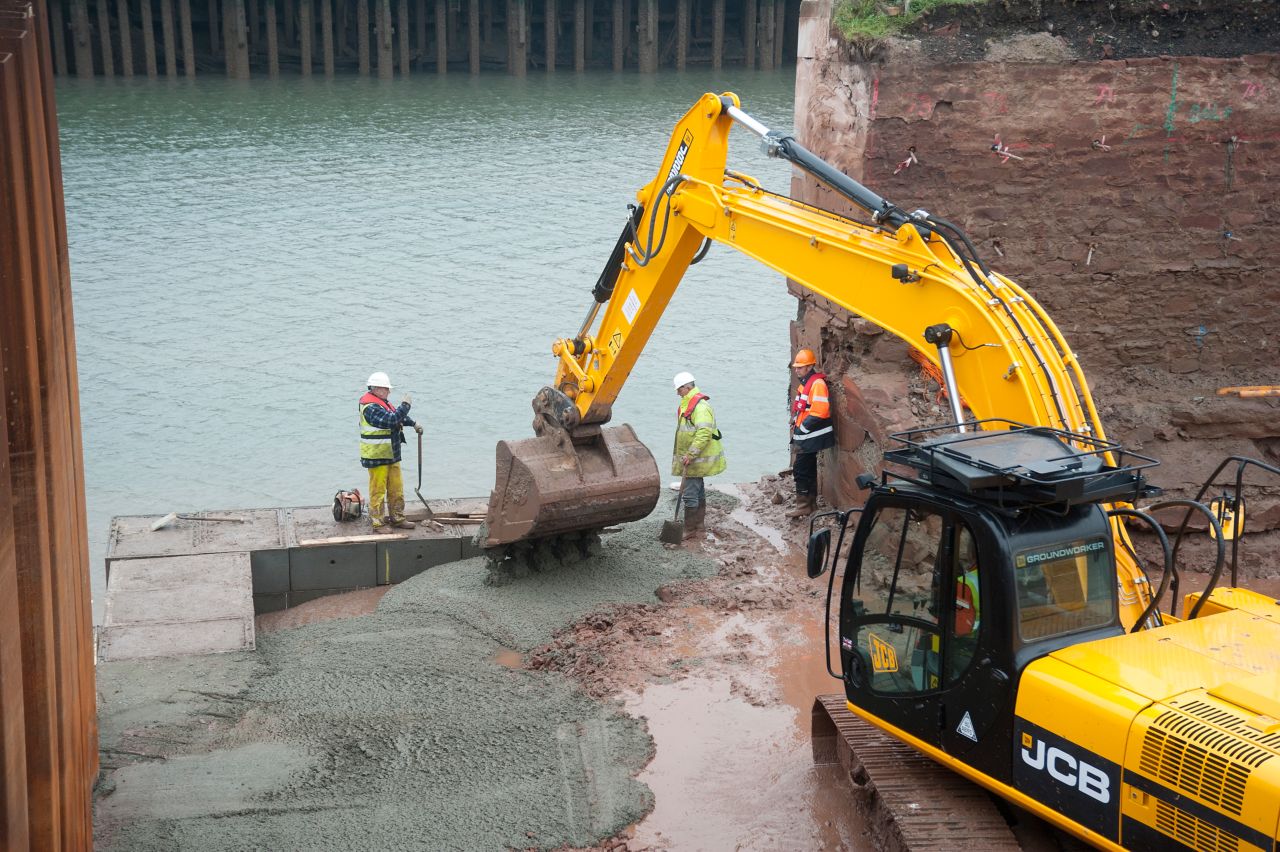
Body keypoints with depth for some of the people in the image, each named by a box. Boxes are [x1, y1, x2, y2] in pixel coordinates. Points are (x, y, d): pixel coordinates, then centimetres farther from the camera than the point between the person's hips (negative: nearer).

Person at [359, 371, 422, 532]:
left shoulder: (382, 403, 13)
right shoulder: (370, 408, -20)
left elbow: (397, 416, 30)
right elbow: (390, 420, -30)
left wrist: (413, 424, 20)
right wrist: (405, 405, -21)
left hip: (391, 456, 10)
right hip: (376, 457, -10)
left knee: (396, 488, 15)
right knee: (378, 490, -3)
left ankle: (397, 517, 26)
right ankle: (378, 523, 3)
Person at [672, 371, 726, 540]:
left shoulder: (700, 406, -21)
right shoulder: (687, 404, 14)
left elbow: (704, 433, -30)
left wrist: (690, 455, -29)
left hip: (696, 458, -11)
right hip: (691, 458, 11)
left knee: (690, 494, -8)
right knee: (698, 491, 19)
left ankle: (690, 530, -3)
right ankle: (699, 524, 29)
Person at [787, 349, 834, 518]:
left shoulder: (817, 384, -17)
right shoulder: (805, 383, 14)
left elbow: (819, 412, -24)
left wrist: (802, 428, -16)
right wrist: (795, 424, 8)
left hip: (811, 437, -10)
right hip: (805, 436, 10)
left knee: (800, 469, -9)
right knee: (809, 468, 16)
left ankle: (803, 507, -5)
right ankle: (811, 503, 24)